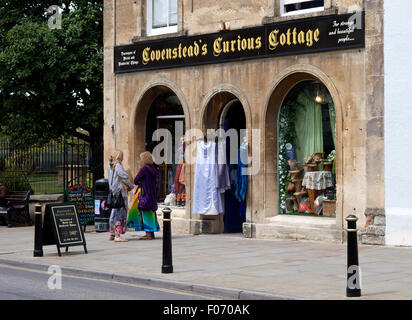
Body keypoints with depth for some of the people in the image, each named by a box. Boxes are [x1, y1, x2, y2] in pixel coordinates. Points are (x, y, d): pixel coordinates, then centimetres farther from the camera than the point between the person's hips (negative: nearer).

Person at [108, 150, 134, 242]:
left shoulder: (110, 166, 11)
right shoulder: (118, 165, -13)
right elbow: (124, 176, -22)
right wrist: (130, 186, -6)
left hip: (113, 192, 9)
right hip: (120, 192, -9)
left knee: (114, 213, 16)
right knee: (120, 213, -9)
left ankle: (112, 234, 21)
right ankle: (117, 236, -14)